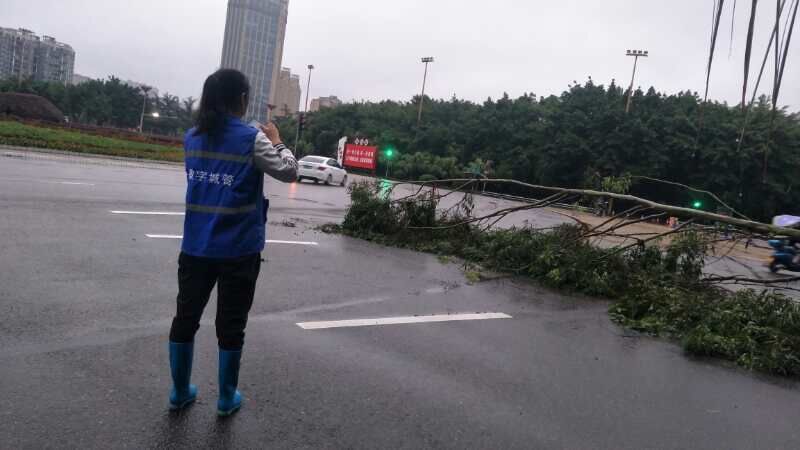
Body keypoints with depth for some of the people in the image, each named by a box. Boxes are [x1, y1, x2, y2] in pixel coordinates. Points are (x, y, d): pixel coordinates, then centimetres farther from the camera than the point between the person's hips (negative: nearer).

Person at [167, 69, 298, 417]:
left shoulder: (193, 137, 4)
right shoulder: (252, 139, -12)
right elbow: (290, 172, -6)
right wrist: (276, 142, 8)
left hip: (195, 247, 4)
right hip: (238, 251, -4)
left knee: (185, 318, 16)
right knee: (230, 325, 8)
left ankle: (179, 392, 28)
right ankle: (227, 398, 22)